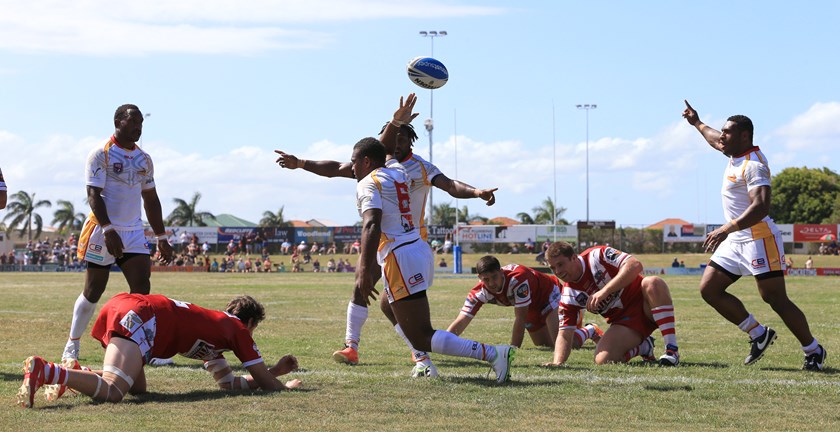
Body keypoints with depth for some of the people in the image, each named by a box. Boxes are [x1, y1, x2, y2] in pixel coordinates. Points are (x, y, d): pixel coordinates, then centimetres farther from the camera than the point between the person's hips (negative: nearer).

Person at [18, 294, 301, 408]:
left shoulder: (215, 324, 37)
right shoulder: (238, 329, 15)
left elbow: (228, 382, 42)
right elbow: (265, 382, 18)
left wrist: (276, 370, 47)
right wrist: (286, 386, 39)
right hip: (142, 317, -9)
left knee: (137, 388, 21)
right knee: (111, 392, -21)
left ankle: (75, 372, 5)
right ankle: (44, 370, -39)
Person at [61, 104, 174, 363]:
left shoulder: (144, 159, 13)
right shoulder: (101, 154, -6)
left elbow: (151, 200, 19)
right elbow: (94, 195, -14)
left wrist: (161, 238, 16)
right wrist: (108, 229, -25)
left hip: (134, 233, 5)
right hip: (104, 232, -5)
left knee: (142, 288, -8)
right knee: (93, 292, 1)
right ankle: (72, 346, 17)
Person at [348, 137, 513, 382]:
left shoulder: (368, 184, -5)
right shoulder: (399, 174, 17)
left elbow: (372, 226, -21)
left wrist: (364, 271, -28)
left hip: (400, 258, -9)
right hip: (421, 249, 9)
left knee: (421, 338, -8)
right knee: (389, 306, 34)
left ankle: (492, 354, -21)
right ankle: (423, 363, 22)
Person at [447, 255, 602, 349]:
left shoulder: (517, 278, -42)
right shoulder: (479, 293, -25)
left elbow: (520, 319, -38)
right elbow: (461, 322, -28)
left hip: (550, 293, -6)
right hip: (531, 308, 6)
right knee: (546, 346, 15)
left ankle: (590, 331, 13)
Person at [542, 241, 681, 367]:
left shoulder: (596, 255, -14)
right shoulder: (568, 294, -2)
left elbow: (635, 265, -29)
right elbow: (564, 335, -3)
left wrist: (604, 291, -35)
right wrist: (557, 362, -22)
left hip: (644, 303, -4)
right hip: (624, 321, 4)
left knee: (652, 283, -38)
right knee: (602, 360, -23)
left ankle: (672, 349, -33)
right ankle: (643, 347, 9)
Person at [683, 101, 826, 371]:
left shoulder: (753, 164, -16)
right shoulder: (735, 154, 13)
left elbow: (760, 207, -28)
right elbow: (716, 141, 38)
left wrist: (726, 229, -36)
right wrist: (696, 122, 53)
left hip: (759, 238, -10)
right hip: (735, 241, 10)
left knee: (776, 300, -10)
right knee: (709, 289, 3)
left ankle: (813, 351, 6)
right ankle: (759, 335, 11)